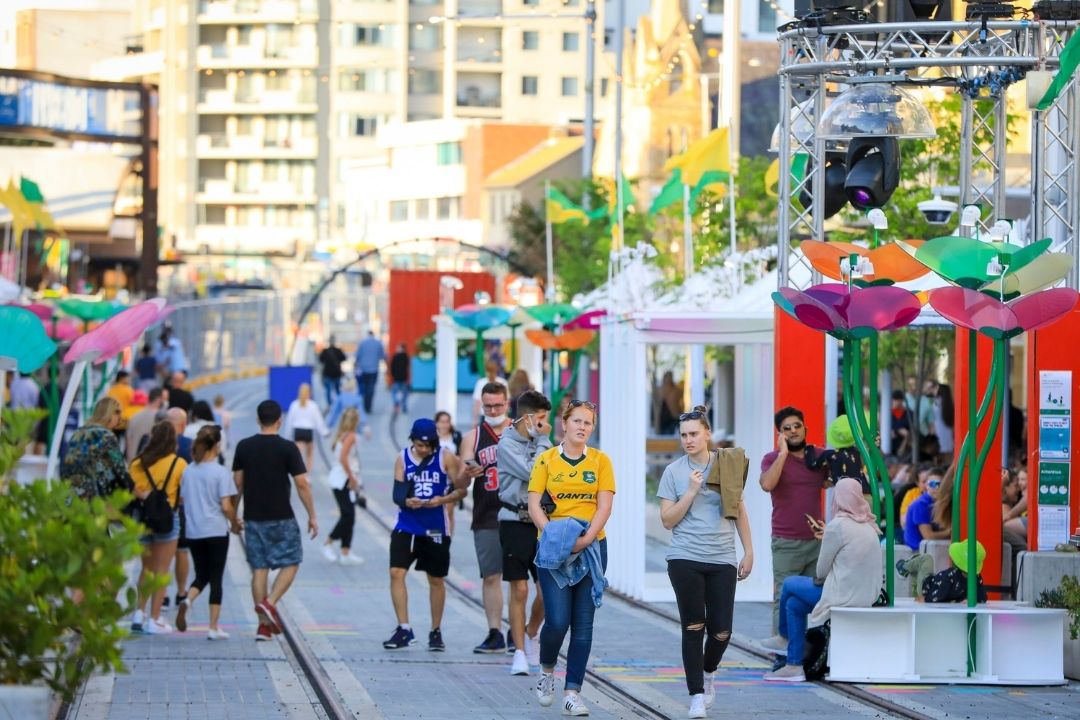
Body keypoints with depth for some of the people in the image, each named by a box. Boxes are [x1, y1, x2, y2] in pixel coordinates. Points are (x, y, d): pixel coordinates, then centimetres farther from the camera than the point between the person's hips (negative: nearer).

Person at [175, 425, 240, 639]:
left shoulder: (188, 471, 3)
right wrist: (235, 524, 4)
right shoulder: (220, 472, -11)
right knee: (216, 579, 4)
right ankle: (213, 628, 5)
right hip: (216, 531, -4)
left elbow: (183, 501, 8)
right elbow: (226, 506, -13)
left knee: (201, 576, 16)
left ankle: (187, 600, -15)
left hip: (193, 532, 4)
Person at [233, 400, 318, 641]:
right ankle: (270, 603, -12)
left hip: (253, 518, 4)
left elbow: (237, 483, 7)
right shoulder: (287, 448, -8)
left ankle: (264, 623, 5)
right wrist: (312, 516, -1)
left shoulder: (244, 447, 2)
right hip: (282, 519, -4)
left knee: (259, 568, 6)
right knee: (290, 563, 9)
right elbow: (302, 484, -9)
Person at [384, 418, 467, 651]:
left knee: (436, 579, 9)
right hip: (406, 526, 1)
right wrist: (406, 501, -23)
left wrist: (444, 499, -20)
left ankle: (436, 632, 23)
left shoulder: (446, 458, -3)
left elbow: (461, 489, -1)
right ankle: (404, 630, -6)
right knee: (396, 573, -12)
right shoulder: (403, 459, 1)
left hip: (435, 529, -1)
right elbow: (397, 493, -1)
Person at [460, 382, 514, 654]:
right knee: (491, 577, 1)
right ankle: (495, 634, 5)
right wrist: (466, 475, -20)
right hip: (486, 518, 1)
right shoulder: (473, 437, 8)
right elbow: (460, 482, 3)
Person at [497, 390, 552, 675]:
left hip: (542, 522, 5)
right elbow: (531, 472, -17)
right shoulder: (508, 444, -6)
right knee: (519, 590, -2)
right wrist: (542, 441, -11)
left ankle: (531, 634, 29)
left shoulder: (541, 442, 10)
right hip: (515, 521, -4)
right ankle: (520, 652, 4)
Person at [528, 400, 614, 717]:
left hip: (591, 548, 2)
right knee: (558, 620, -11)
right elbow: (534, 504, -2)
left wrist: (586, 539, -16)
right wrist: (551, 534, -18)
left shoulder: (600, 461, 6)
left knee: (583, 623, -1)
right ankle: (547, 671, 19)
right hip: (554, 549, -1)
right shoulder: (546, 460, 3)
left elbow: (604, 506, -2)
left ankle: (572, 693, 2)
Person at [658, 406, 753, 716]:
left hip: (722, 560, 1)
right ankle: (697, 695, 5)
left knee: (721, 630, 0)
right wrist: (692, 490, -11)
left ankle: (708, 672, 30)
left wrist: (749, 552, 11)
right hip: (685, 559, -1)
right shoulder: (674, 472, 1)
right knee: (693, 627, -2)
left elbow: (739, 511, 13)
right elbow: (668, 520, -2)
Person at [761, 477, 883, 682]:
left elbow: (821, 570, -8)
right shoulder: (869, 526, 9)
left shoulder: (838, 525, -16)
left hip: (844, 596, -8)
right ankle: (794, 665, 20)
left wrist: (818, 578, 14)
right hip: (868, 595, 8)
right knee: (794, 602, 18)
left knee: (790, 585, 14)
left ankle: (785, 637, 37)